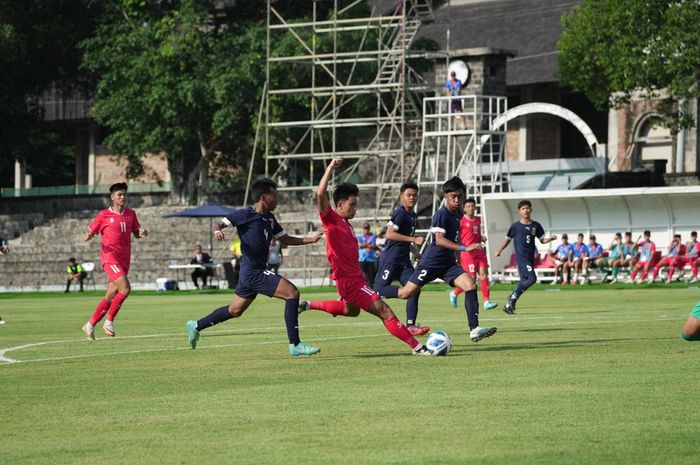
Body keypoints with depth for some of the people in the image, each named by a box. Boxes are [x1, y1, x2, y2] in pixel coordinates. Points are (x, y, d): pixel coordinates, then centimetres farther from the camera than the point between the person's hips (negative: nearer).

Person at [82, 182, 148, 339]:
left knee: (110, 297, 6)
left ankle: (90, 325, 18)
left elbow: (136, 233, 22)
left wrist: (142, 233, -1)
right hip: (110, 257, -6)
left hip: (124, 259, 6)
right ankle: (109, 321, -9)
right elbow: (89, 233, 3)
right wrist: (88, 236, -21)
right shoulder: (104, 215, -2)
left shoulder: (130, 214, 12)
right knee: (125, 288, -23)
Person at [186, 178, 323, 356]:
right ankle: (295, 345, -16)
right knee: (292, 293, -17)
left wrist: (311, 240, 12)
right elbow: (220, 223, -10)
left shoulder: (270, 218, 14)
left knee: (235, 310, 21)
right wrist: (217, 230, -34)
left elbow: (285, 239, 22)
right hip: (253, 272, -10)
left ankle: (196, 326, 36)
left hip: (257, 272, 10)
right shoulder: (245, 215, -10)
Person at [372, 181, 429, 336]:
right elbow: (389, 234, -23)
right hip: (391, 258, -8)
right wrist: (413, 239, -24)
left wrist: (416, 253, 25)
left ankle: (411, 325, -8)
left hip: (404, 260, 8)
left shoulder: (413, 216, 16)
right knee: (378, 292, -6)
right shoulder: (400, 213, -12)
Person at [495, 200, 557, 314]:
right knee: (532, 278, -21)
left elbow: (542, 240, 14)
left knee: (524, 281, 7)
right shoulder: (516, 226, -1)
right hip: (521, 257, -6)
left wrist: (550, 239, -6)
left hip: (530, 258, 6)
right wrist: (500, 250, 0)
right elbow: (508, 239, 10)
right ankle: (513, 296, -8)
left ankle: (509, 305, 17)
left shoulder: (536, 226, 9)